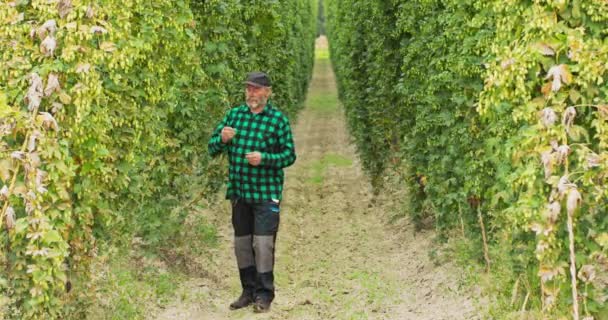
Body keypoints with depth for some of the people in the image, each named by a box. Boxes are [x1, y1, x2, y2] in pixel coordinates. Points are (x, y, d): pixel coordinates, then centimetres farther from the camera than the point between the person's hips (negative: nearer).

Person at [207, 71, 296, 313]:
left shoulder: (278, 119, -4)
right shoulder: (234, 115, 7)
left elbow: (289, 155, -5)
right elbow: (212, 148, 8)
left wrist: (264, 158, -20)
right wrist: (222, 140, -14)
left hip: (266, 194, -4)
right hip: (239, 192, 4)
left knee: (263, 243, -7)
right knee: (241, 242, 10)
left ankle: (264, 295, 3)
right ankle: (249, 291, 23)